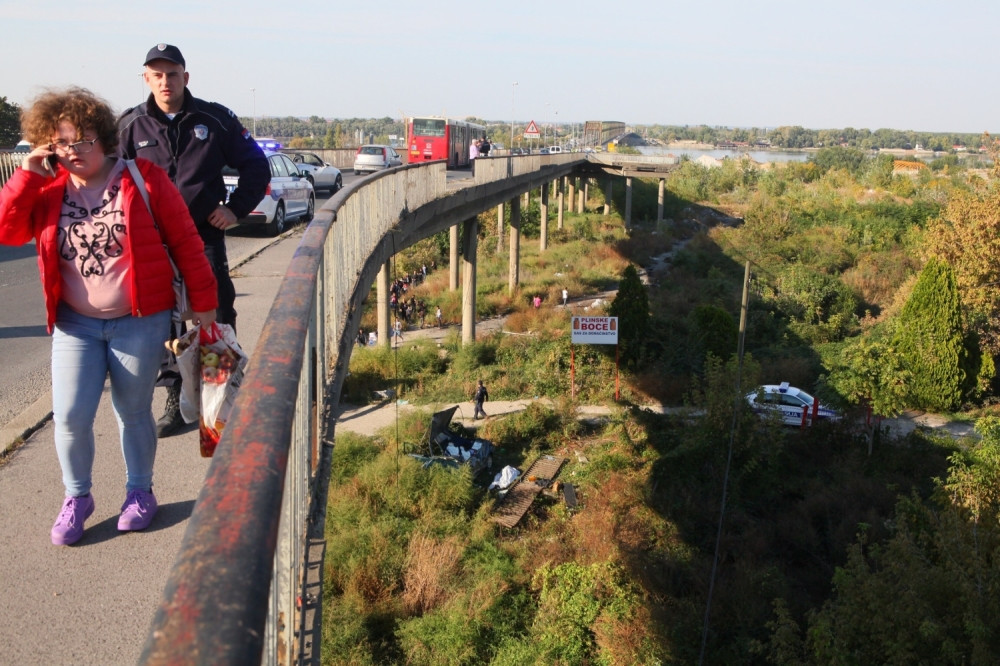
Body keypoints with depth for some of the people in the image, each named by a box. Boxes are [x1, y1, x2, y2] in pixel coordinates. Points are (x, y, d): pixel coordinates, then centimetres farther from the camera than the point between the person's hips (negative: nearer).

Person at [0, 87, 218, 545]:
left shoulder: (142, 179, -8)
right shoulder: (48, 190, 3)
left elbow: (185, 240, -5)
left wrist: (202, 300, -5)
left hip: (140, 321, -2)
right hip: (75, 324, 3)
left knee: (133, 413, 10)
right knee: (70, 417, -3)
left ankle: (140, 492, 31)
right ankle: (77, 497, 22)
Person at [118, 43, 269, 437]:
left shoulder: (215, 120, 1)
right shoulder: (131, 126, 4)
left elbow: (256, 167, 8)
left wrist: (235, 209, 0)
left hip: (205, 236, -2)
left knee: (218, 317, -1)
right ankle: (176, 402, 21)